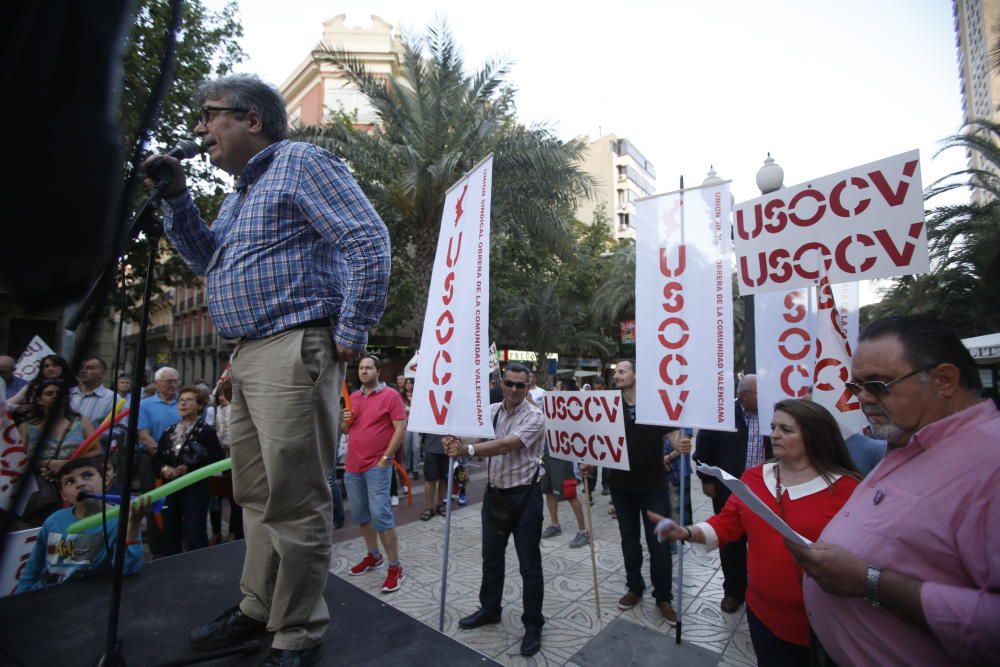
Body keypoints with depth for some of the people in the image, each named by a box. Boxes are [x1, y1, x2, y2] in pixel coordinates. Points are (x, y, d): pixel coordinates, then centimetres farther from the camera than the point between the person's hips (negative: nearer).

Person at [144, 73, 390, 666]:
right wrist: (176, 197, 18)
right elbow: (206, 259, 32)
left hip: (294, 351, -10)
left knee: (294, 501, -4)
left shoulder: (301, 163, -4)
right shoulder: (242, 190, 25)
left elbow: (369, 242, -16)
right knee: (256, 495, 17)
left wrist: (352, 334, -16)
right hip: (249, 355, 10)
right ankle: (258, 608, 34)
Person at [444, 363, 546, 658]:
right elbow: (473, 436, -7)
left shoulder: (535, 417, -14)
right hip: (495, 492, 5)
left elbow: (506, 445, -28)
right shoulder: (491, 411, 4)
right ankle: (489, 609, 41)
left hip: (524, 495, -5)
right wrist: (455, 442, -30)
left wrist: (466, 450, -36)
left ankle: (533, 625, 24)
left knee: (529, 563, 6)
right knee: (491, 556, 20)